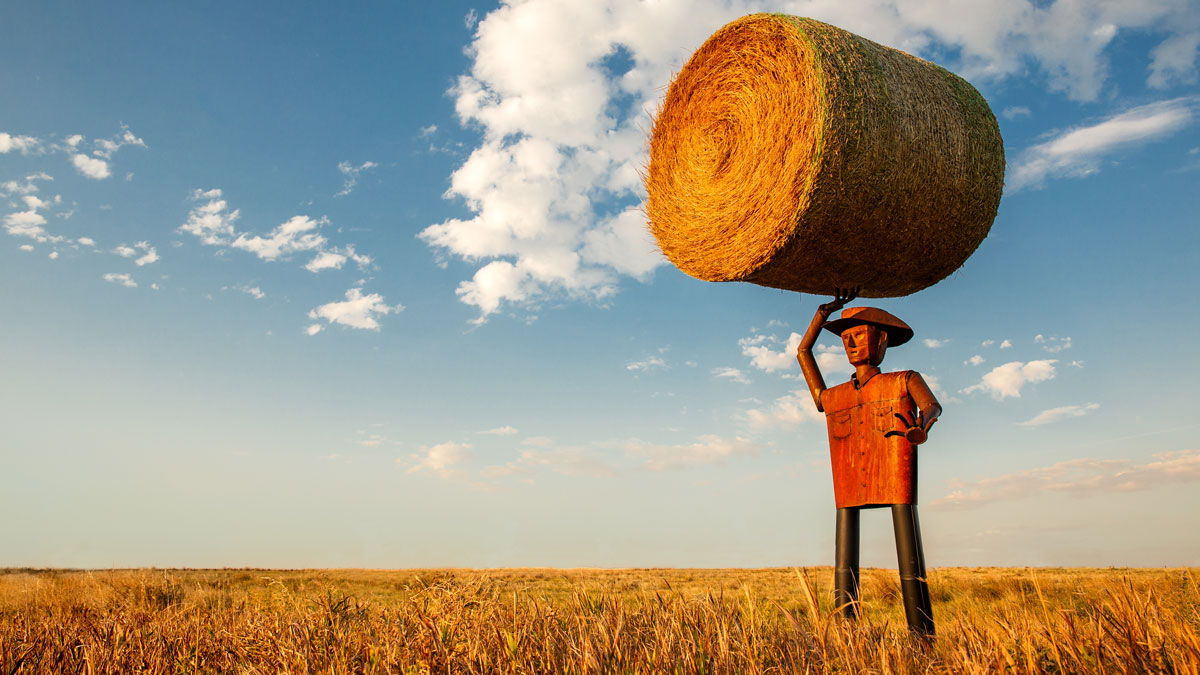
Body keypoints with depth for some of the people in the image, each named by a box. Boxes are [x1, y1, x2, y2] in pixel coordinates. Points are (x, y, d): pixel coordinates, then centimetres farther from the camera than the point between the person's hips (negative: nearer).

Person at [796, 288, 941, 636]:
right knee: (844, 569, -2)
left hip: (897, 487, -3)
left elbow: (932, 405, -8)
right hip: (849, 490, 3)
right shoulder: (830, 399, 19)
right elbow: (802, 352, 30)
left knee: (910, 565, -8)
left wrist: (921, 428, -32)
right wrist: (827, 310, 32)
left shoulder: (906, 381, 11)